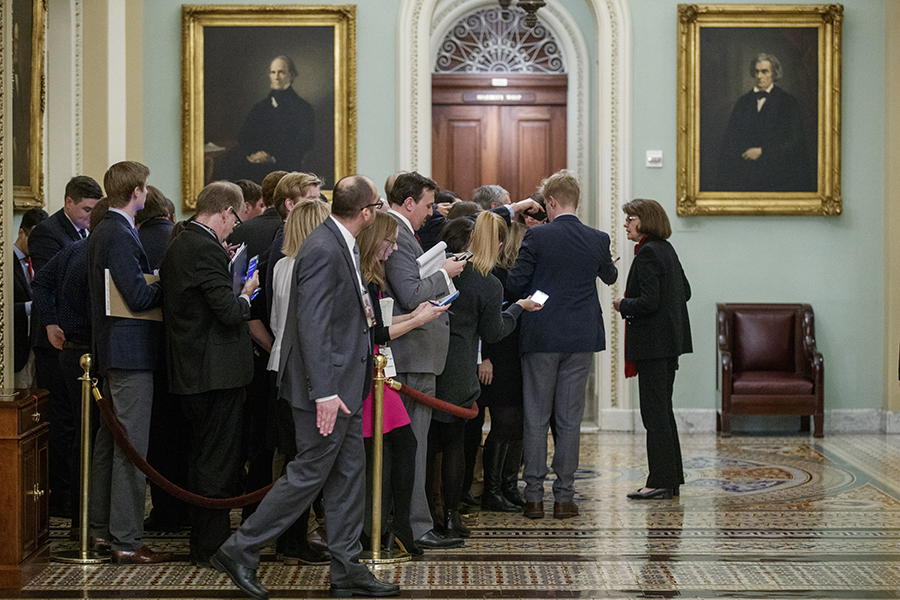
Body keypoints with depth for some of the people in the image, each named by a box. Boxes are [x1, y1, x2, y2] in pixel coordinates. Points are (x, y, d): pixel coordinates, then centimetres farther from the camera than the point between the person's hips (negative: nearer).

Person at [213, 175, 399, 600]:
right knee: (309, 473, -2)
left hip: (344, 385, 10)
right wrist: (325, 393, -26)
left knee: (348, 475, 12)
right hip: (329, 387, -10)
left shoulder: (340, 246, 10)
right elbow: (313, 325, -24)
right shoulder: (323, 251, -20)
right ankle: (240, 551, 9)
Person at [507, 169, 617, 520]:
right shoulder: (598, 240, 1)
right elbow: (610, 276, 20)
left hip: (541, 336, -2)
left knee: (536, 417, 5)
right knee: (570, 418, 7)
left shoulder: (537, 237, -9)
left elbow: (515, 284, -8)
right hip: (581, 337, 2)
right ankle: (564, 496, 9)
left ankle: (534, 496, 7)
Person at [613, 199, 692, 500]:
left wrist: (623, 305, -6)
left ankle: (661, 481, -1)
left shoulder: (648, 253, -16)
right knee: (663, 410, 15)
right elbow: (685, 291, 21)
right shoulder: (666, 249, 13)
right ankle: (671, 478, 20)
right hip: (670, 338, 10)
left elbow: (648, 302, -23)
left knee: (654, 411, -5)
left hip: (653, 342, -10)